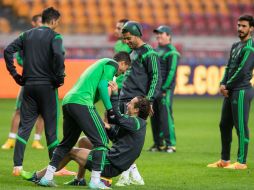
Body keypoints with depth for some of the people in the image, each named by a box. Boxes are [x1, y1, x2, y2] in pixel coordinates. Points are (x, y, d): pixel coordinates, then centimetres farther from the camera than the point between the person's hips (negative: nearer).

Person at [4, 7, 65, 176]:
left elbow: (8, 51, 5)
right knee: (51, 126, 3)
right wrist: (60, 77, -12)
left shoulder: (27, 35, 11)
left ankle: (18, 165, 0)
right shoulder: (54, 36, -5)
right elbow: (58, 54, -24)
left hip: (29, 86, 4)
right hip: (47, 86, -4)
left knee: (24, 125, 7)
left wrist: (15, 74, 8)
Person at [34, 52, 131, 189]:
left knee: (67, 143, 19)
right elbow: (102, 86, -6)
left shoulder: (100, 63, 35)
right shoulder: (112, 64, 9)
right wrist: (110, 110, -6)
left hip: (67, 101, 9)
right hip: (82, 102, -9)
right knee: (101, 141, -4)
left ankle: (47, 177, 13)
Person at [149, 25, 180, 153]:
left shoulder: (171, 52, -6)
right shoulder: (156, 50, 20)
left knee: (165, 116, -12)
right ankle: (158, 144, 14)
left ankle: (170, 144, -10)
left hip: (165, 89, -9)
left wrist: (164, 89, -17)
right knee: (154, 117, 8)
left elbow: (171, 72, -13)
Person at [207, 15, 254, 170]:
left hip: (242, 91, -10)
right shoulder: (236, 46, 18)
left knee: (241, 127, -8)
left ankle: (242, 162, -5)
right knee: (224, 125, 12)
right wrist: (223, 84, 3)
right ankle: (224, 160, 20)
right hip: (230, 92, 10)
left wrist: (227, 86, -8)